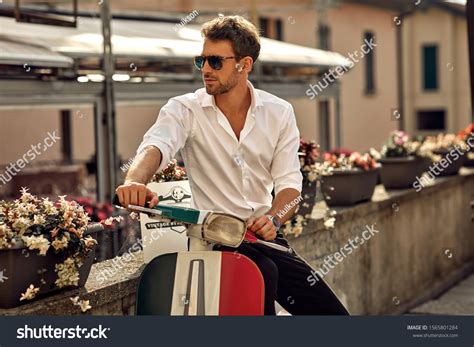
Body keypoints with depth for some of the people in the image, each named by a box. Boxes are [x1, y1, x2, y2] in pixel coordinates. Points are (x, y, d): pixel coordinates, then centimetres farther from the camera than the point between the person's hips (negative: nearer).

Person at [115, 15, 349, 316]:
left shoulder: (279, 112, 5)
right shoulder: (185, 110, -3)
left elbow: (289, 182, 0)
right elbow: (155, 147, -23)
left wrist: (273, 218, -22)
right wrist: (136, 180, -47)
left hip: (264, 235, 4)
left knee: (332, 312, -3)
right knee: (264, 272, -35)